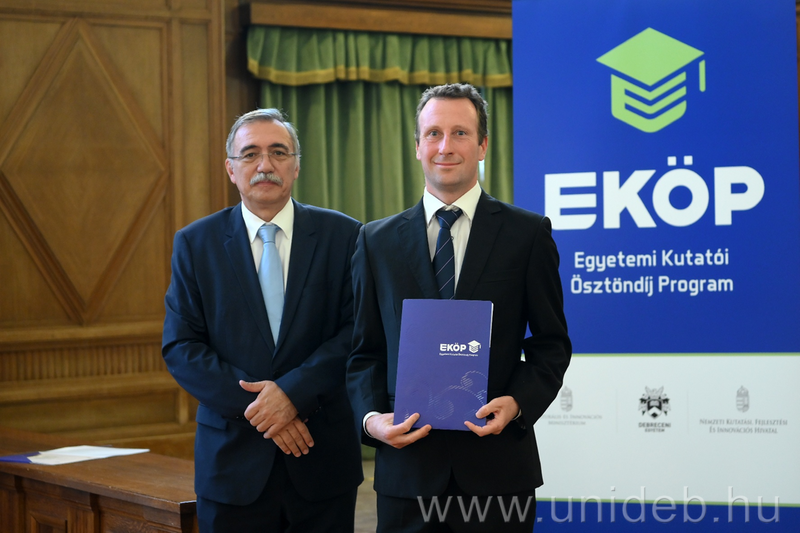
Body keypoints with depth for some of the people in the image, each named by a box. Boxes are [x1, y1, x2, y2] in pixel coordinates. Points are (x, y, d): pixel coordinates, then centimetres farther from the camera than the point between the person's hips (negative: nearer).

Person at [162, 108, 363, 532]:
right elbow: (180, 347, -2)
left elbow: (358, 332, -4)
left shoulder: (343, 236, 1)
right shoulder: (195, 243, 3)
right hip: (233, 462, 0)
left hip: (324, 460, 0)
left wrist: (293, 391, -17)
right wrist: (256, 406, -13)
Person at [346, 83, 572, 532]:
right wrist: (371, 418, -8)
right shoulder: (378, 241, 8)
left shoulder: (528, 234, 2)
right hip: (408, 466, 2)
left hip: (497, 467, -1)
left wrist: (517, 403, -13)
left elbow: (551, 343, 4)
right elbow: (365, 351, 9)